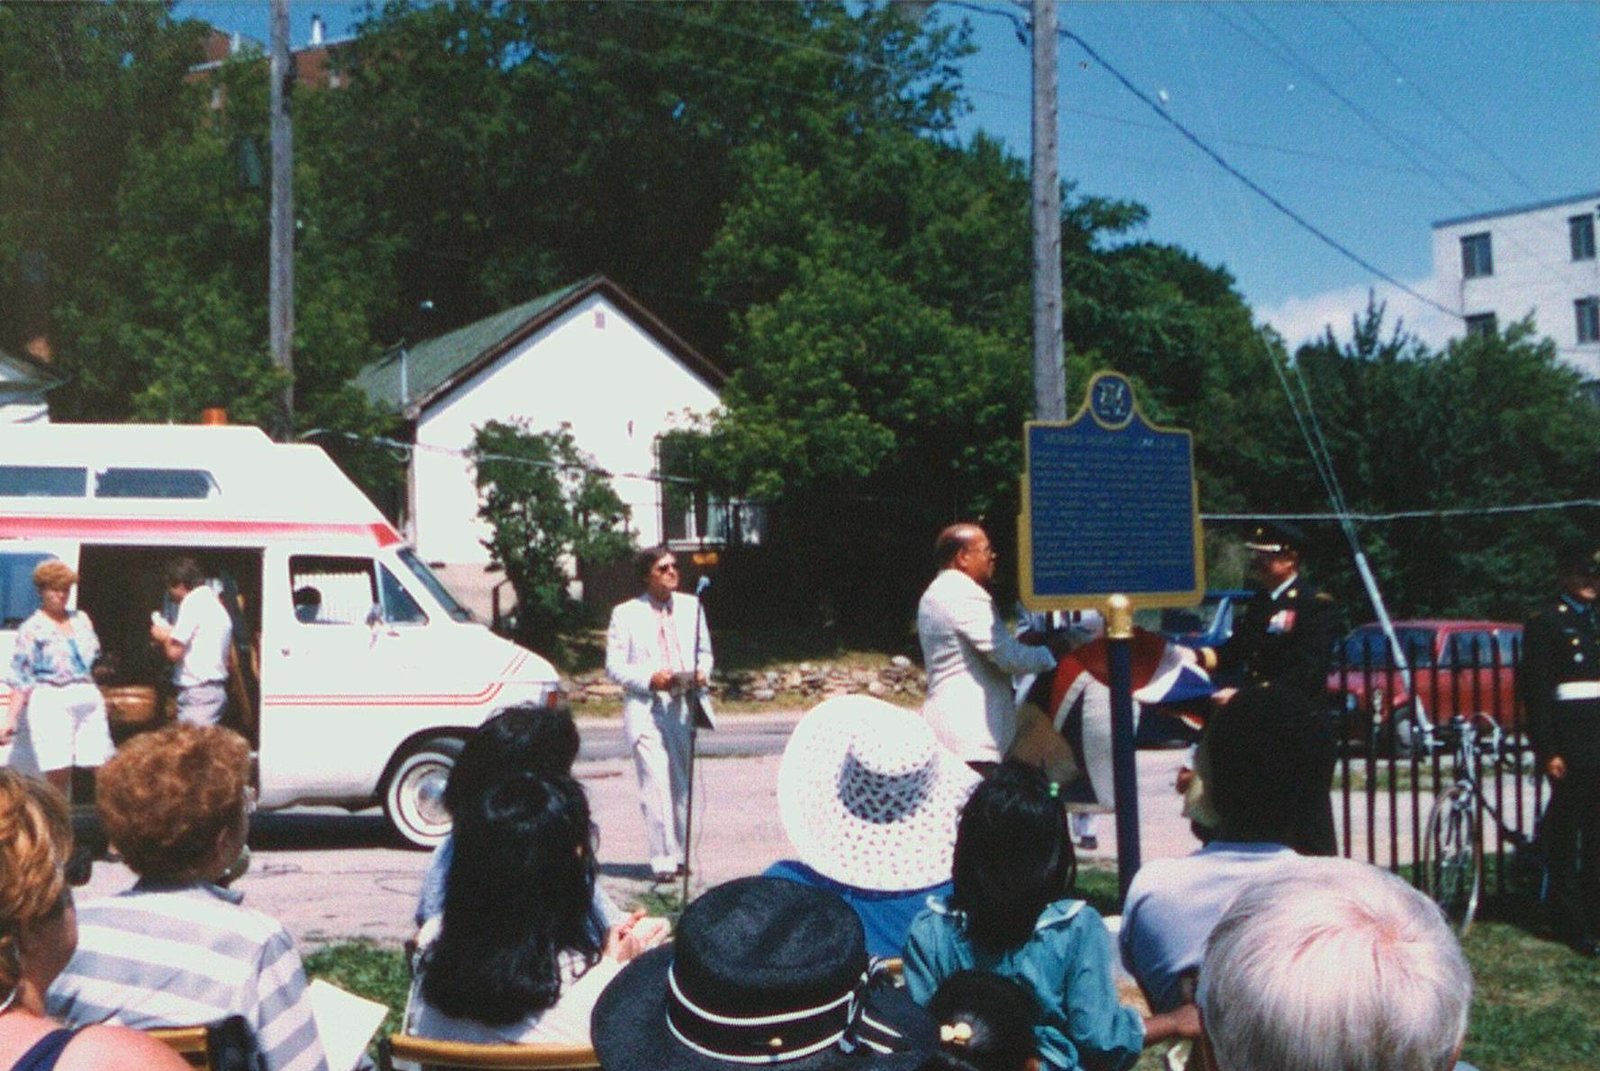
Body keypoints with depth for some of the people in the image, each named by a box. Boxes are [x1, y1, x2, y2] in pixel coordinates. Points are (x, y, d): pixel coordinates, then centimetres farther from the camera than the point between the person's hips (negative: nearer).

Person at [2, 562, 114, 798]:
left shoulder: (81, 620, 17)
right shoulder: (32, 629, 2)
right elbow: (21, 679, -2)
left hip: (90, 700, 5)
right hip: (52, 702, -4)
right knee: (58, 774, -8)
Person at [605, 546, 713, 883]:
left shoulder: (691, 606, 12)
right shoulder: (626, 614, 0)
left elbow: (704, 651, 19)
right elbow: (614, 666, -1)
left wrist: (702, 672, -4)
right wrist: (650, 679, -16)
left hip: (683, 706, 4)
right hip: (645, 707, -4)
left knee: (683, 785, 9)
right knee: (656, 784, -11)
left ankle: (680, 855, 19)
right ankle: (663, 860, -8)